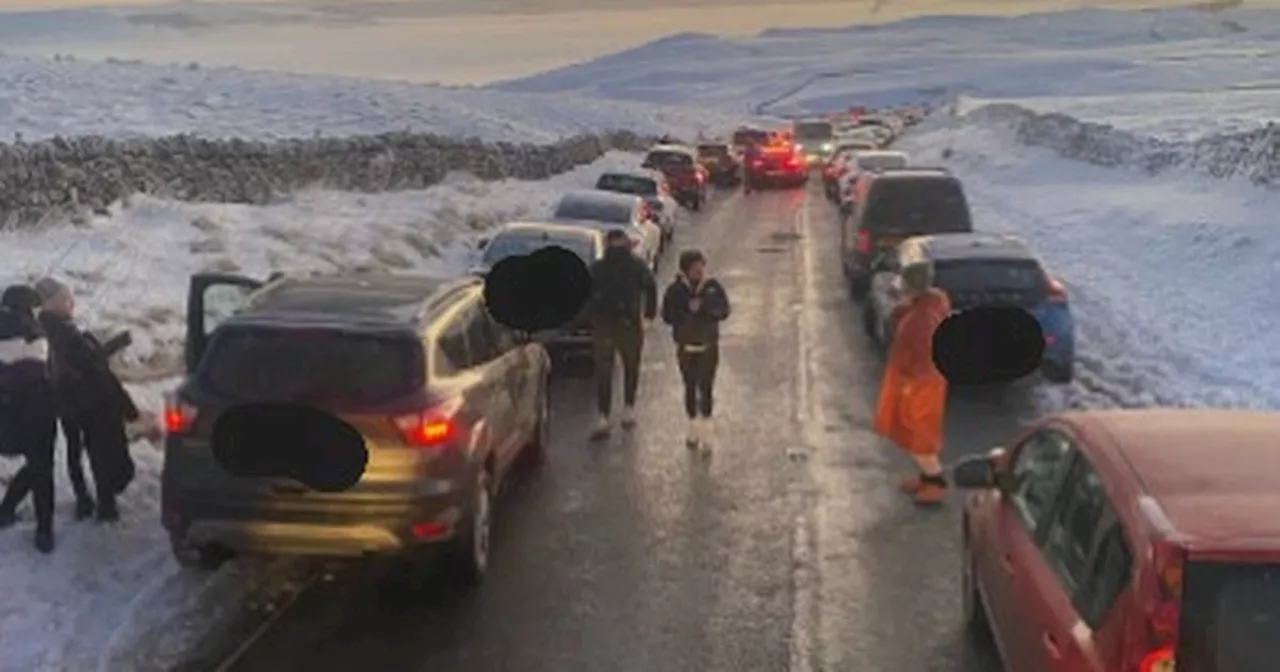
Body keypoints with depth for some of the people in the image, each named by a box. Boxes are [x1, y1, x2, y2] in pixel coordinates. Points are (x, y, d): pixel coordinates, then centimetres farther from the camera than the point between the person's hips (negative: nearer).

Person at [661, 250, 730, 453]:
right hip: (686, 347, 1)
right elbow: (667, 316, -12)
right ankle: (693, 428, 30)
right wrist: (688, 311, -24)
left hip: (708, 347, -1)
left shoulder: (713, 286, -5)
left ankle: (705, 433, -3)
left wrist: (701, 308, -23)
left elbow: (723, 311, -11)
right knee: (690, 388, 13)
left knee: (706, 389, -8)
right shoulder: (675, 290, -6)